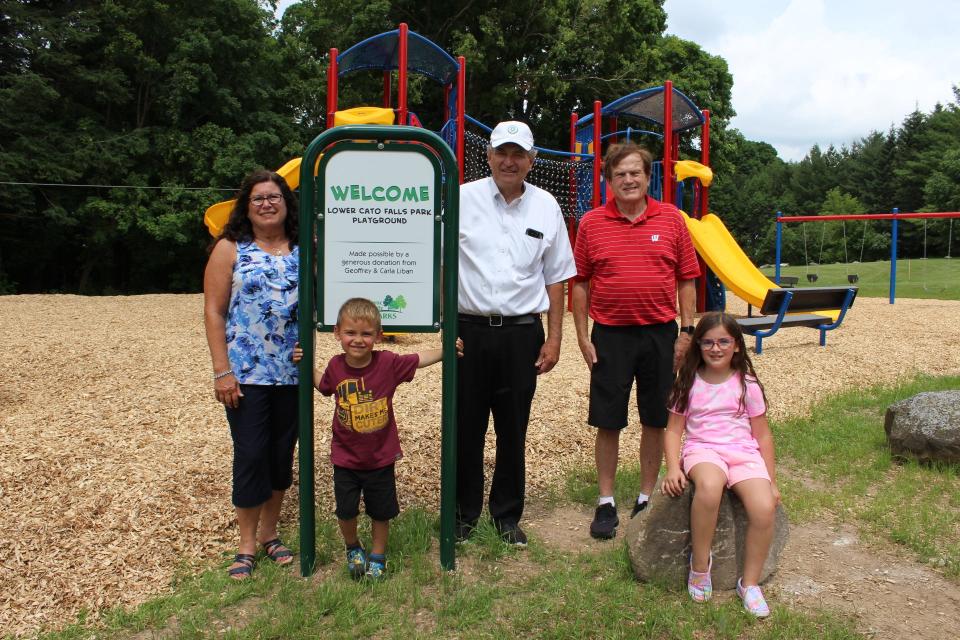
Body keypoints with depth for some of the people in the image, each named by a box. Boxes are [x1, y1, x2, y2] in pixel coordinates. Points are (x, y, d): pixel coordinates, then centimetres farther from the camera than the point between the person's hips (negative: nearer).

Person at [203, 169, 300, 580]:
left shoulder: (302, 252, 7)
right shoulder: (230, 249, 0)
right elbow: (214, 311, -3)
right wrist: (222, 371, -9)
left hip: (292, 374, 3)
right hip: (245, 373, -3)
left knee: (283, 454, 10)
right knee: (250, 454, 0)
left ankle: (269, 533, 28)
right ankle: (246, 544, 17)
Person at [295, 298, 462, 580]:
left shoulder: (388, 363, -17)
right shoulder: (336, 366, -11)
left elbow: (420, 359, -1)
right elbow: (323, 385, 12)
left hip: (380, 457, -1)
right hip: (345, 458, 1)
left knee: (381, 512, 15)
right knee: (346, 511, 8)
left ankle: (377, 557, 39)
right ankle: (353, 548, 39)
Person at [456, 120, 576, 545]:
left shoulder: (546, 207, 6)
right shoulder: (462, 199, 0)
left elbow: (555, 278, 10)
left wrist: (554, 338, 5)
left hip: (522, 333, 1)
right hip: (469, 330, -1)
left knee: (513, 431, 9)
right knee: (466, 428, 7)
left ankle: (507, 515, 26)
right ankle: (465, 513, 25)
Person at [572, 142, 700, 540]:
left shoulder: (671, 219, 3)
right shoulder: (591, 223, 1)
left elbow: (686, 280, 5)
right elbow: (579, 283, 3)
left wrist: (686, 331, 0)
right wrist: (582, 336, -1)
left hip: (660, 333, 1)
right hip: (610, 335, -1)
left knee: (656, 421, 10)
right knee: (608, 422, 5)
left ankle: (646, 499, 26)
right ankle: (605, 502, 20)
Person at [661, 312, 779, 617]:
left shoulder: (747, 385, 6)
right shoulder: (688, 384, 6)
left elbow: (762, 435, 11)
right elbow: (674, 429, 7)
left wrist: (771, 480, 8)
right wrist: (673, 468, -8)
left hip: (744, 453, 1)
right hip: (702, 450, -1)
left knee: (764, 509, -26)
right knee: (709, 486, -38)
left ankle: (750, 584, -3)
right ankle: (700, 564, -16)